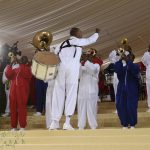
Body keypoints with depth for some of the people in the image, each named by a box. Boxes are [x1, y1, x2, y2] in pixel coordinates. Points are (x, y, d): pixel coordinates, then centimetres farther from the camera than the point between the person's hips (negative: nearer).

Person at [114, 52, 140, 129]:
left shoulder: (135, 66, 1)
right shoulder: (122, 66, 10)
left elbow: (134, 70, -24)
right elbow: (116, 69, -12)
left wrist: (127, 61, -26)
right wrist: (121, 60, -20)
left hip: (131, 90, -3)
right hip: (122, 90, 4)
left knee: (131, 107, -4)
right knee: (121, 106, 3)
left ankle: (132, 124, 12)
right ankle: (125, 124, 16)